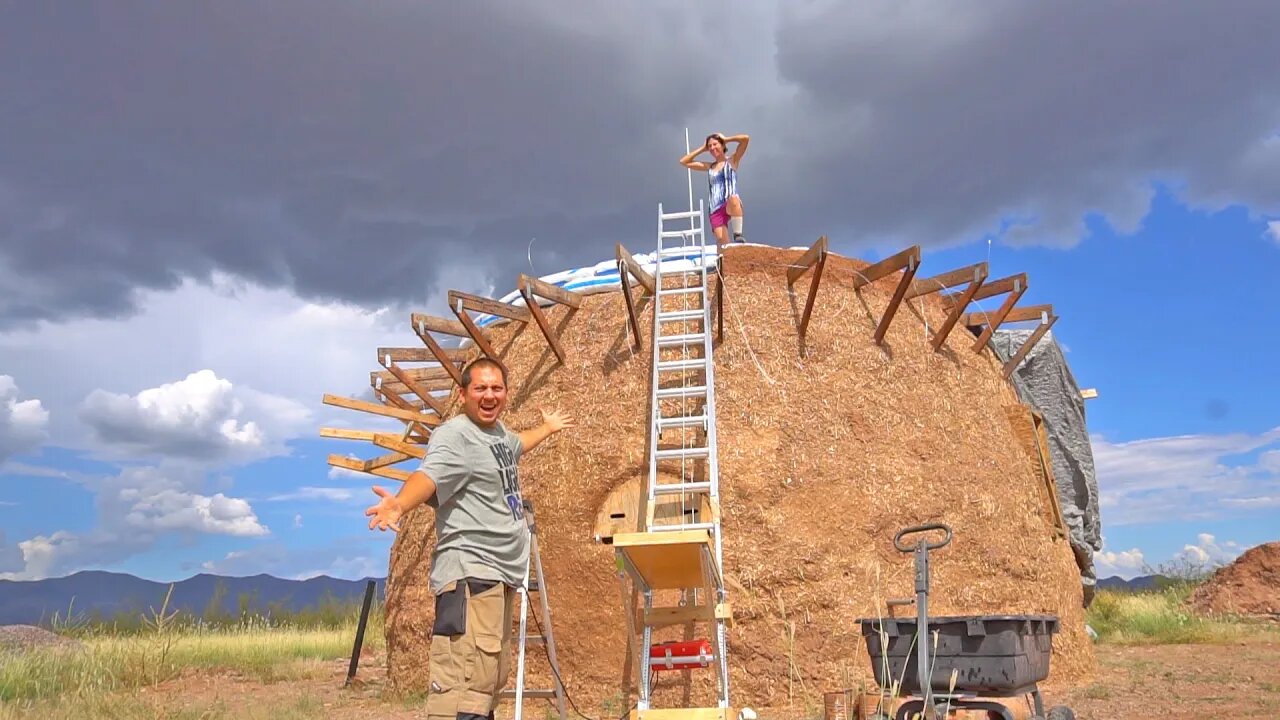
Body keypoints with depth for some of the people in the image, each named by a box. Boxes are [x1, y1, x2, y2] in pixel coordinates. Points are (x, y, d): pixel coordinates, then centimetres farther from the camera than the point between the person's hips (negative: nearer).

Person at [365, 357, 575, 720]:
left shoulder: (498, 430, 18)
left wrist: (547, 428, 61)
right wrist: (400, 503, -52)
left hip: (501, 574, 10)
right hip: (469, 574, -10)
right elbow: (429, 474, -31)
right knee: (465, 684, -19)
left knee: (491, 681, 16)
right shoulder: (454, 435, -11)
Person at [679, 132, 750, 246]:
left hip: (732, 206, -4)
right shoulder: (709, 167, 24)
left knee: (733, 199, -41)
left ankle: (738, 235, -36)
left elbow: (746, 139, 1)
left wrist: (725, 139, 14)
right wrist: (702, 149, 25)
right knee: (721, 240, -17)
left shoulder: (732, 161, 12)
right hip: (716, 210, 4)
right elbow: (683, 162, 25)